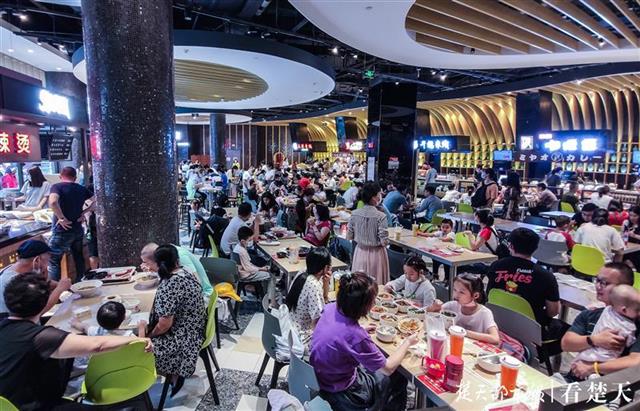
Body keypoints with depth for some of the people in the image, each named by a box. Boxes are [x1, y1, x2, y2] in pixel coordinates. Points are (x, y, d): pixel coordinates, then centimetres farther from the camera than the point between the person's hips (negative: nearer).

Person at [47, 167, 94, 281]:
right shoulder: (82, 189, 7)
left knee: (53, 261, 3)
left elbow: (53, 202, -28)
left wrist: (62, 218, -19)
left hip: (62, 231, -5)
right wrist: (84, 212, 4)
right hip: (78, 230, 5)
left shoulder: (57, 187, -9)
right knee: (78, 258, 19)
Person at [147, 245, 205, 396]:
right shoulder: (185, 274, 1)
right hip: (193, 330, 9)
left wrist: (149, 335, -6)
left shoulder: (169, 285, -26)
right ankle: (175, 374, 18)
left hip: (183, 337, -9)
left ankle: (174, 376, 16)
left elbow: (164, 324, -23)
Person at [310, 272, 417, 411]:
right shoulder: (355, 336, -36)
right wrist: (407, 342, -7)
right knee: (399, 378, 14)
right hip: (340, 394, -6)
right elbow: (388, 368, -20)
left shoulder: (331, 308, -16)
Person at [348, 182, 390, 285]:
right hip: (376, 254, -4)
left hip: (360, 252, 4)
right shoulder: (381, 216, -19)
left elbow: (349, 236, -2)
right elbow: (384, 242, -18)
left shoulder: (354, 214, -8)